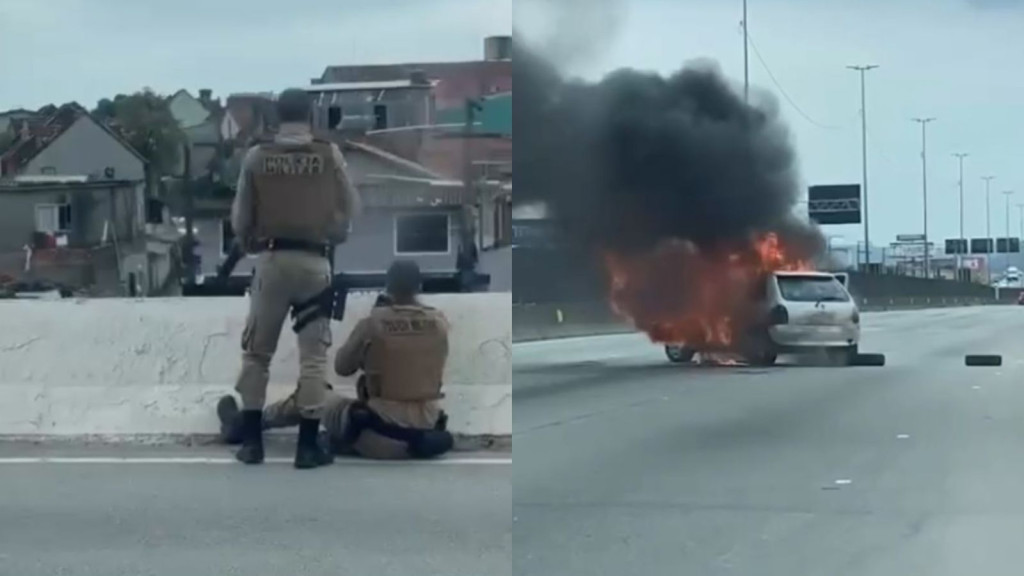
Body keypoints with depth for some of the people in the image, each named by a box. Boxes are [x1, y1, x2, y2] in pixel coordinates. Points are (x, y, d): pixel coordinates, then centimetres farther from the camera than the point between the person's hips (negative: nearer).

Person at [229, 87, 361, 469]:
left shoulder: (257, 156, 0)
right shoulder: (329, 155, -1)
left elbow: (240, 216, 5)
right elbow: (351, 209, 4)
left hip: (271, 259, 1)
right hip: (314, 261, -1)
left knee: (256, 351, 11)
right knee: (314, 353, 4)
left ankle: (252, 441, 12)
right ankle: (308, 445, 2)